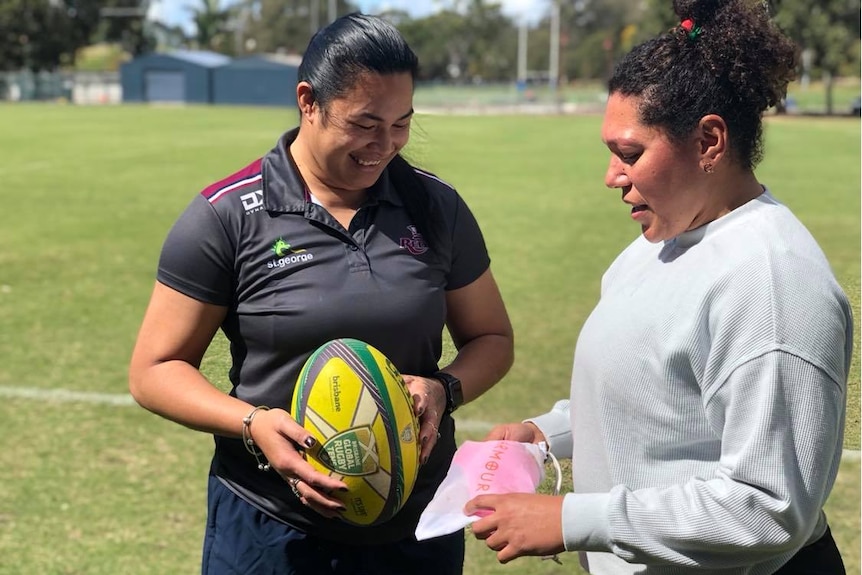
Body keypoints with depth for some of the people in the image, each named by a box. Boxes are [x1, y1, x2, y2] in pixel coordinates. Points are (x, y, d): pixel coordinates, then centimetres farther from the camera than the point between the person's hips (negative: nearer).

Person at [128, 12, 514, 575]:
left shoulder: (437, 208, 0)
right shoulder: (226, 217, -10)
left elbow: (492, 338, 9)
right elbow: (154, 370, -5)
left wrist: (445, 390, -12)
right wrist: (252, 423, -22)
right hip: (270, 530, -3)